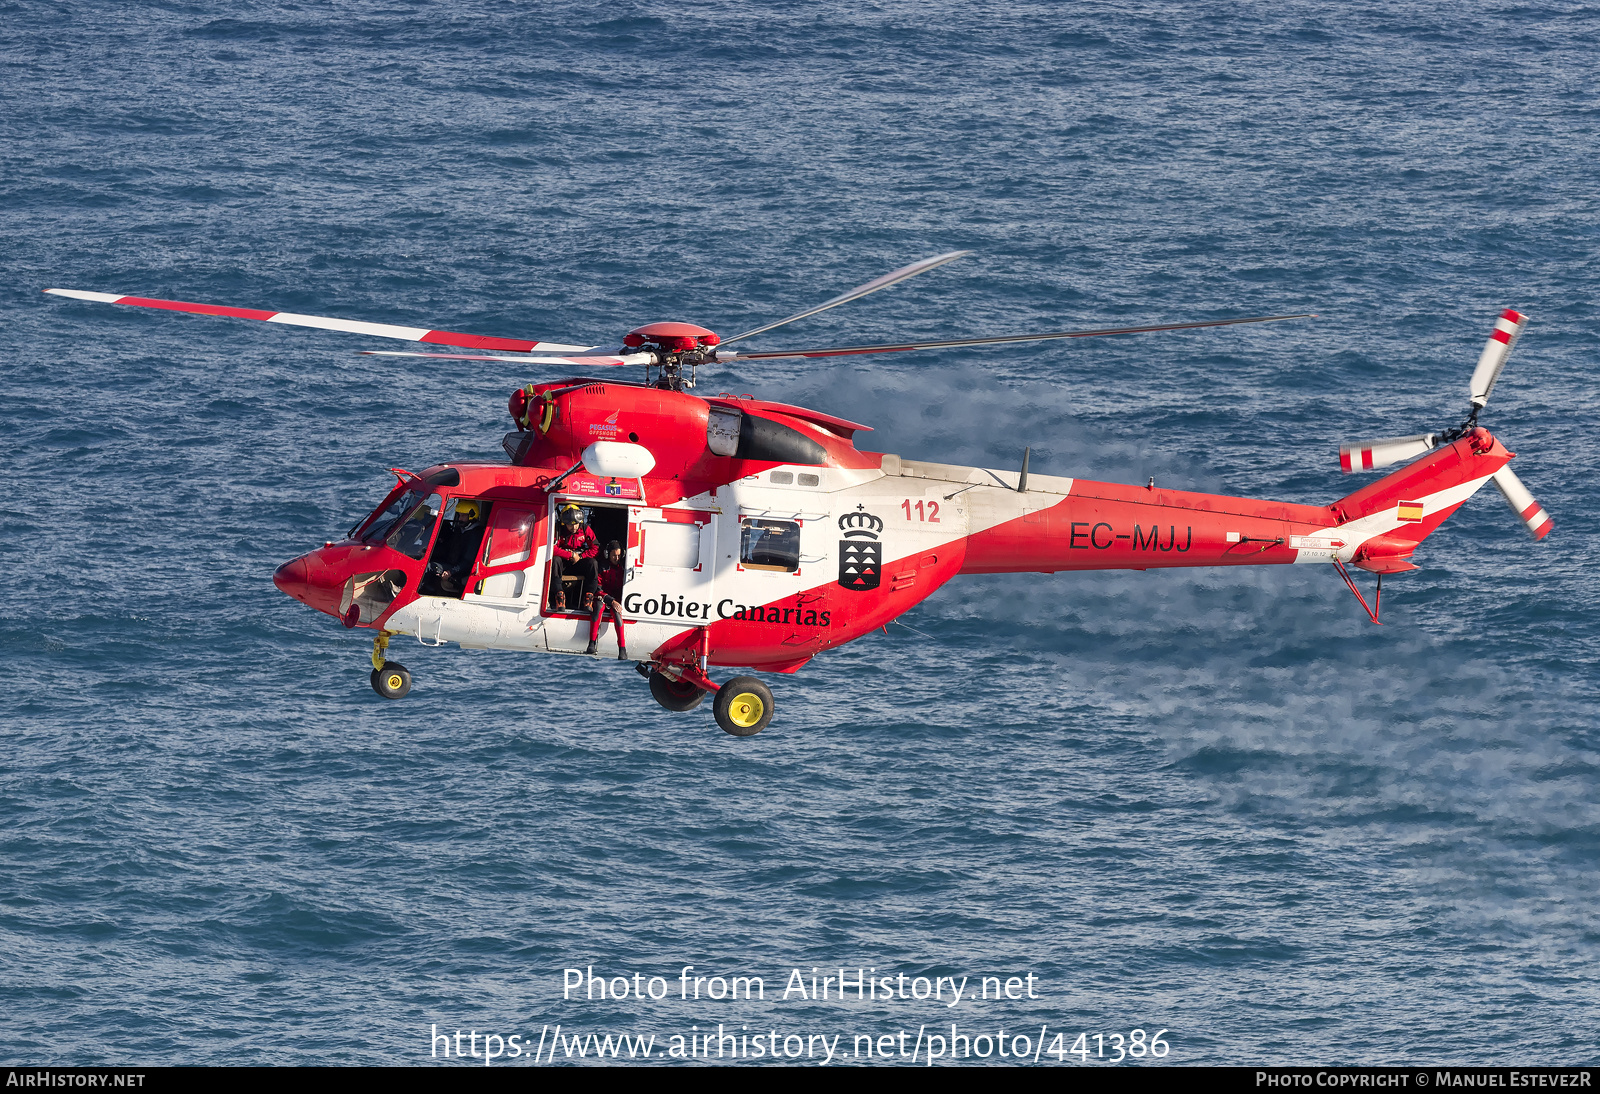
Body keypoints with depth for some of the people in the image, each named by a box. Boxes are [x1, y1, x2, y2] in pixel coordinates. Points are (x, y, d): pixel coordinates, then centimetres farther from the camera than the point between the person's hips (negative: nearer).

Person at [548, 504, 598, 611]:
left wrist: (580, 557, -15)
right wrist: (571, 555, -24)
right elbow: (552, 549, -25)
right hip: (563, 564, -2)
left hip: (578, 564, 2)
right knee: (555, 560, -35)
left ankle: (588, 597, -29)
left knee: (592, 562, -27)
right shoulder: (559, 529, -13)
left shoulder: (585, 529, -3)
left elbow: (595, 548, -2)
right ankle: (559, 596, -40)